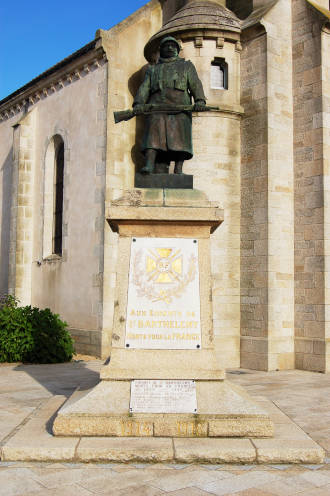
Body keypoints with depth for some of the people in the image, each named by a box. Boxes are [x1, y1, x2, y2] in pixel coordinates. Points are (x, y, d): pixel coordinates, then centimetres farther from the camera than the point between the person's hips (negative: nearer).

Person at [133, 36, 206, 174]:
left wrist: (200, 100, -11)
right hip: (157, 105, 1)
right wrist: (138, 103, -5)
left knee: (179, 137, -14)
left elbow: (195, 84, 9)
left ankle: (178, 170, -19)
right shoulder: (153, 69, 29)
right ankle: (148, 165, -30)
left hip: (179, 107, -1)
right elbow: (144, 88, 15)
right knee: (154, 134, -18)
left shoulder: (186, 65, 25)